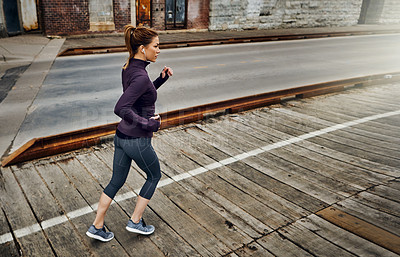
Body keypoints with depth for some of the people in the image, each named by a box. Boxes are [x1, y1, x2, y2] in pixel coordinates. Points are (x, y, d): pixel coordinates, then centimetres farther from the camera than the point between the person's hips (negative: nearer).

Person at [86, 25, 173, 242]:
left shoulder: (129, 68, 5)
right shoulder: (140, 76, -24)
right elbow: (120, 108, -32)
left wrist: (162, 79, 8)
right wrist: (148, 124, -23)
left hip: (122, 136, 8)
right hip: (137, 141, -8)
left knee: (116, 181, 20)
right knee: (154, 176, 18)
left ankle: (97, 227, 31)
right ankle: (135, 222, 28)